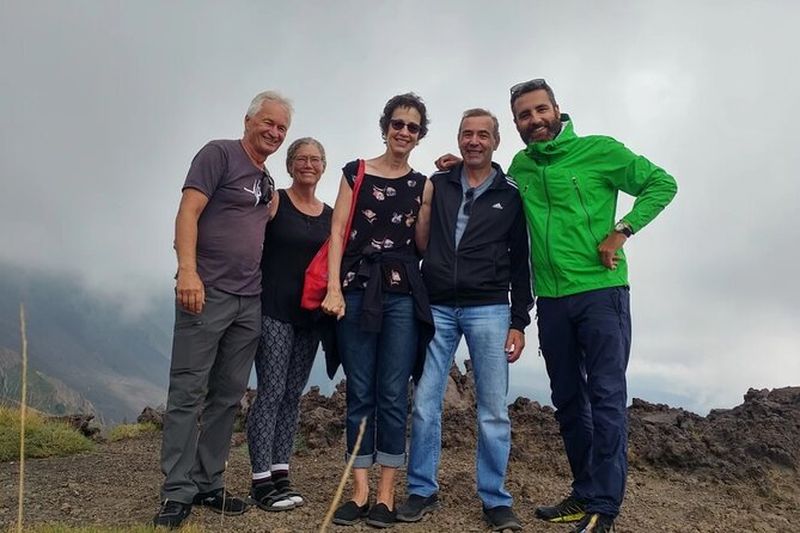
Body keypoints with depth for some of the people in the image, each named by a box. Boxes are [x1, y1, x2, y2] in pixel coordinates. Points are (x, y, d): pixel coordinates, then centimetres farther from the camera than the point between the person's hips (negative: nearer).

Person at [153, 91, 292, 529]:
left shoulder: (266, 180, 20)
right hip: (206, 293, -7)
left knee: (228, 396, 9)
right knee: (188, 392, -3)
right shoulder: (219, 154, -2)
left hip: (249, 300, 7)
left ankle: (209, 484, 18)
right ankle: (178, 491, 4)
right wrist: (188, 270, -24)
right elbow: (188, 213, -11)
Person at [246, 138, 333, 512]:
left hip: (310, 313, 5)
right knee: (271, 392, -6)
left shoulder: (330, 214, 12)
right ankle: (261, 481, 3)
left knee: (292, 395, 8)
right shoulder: (274, 202, -2)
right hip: (274, 309, -5)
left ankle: (280, 474, 16)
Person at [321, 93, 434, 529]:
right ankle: (360, 492, 11)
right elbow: (338, 233, 2)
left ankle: (386, 494, 9)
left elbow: (422, 244, 9)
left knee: (393, 394, 0)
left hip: (403, 294, 1)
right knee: (359, 394, 3)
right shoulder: (356, 172, 8)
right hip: (357, 289, 0)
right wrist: (334, 289, -8)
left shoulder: (421, 184, 12)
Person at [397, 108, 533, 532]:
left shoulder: (511, 196, 7)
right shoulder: (437, 185, 10)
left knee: (493, 409, 0)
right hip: (436, 308, 1)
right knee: (425, 402, 2)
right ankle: (422, 491, 16)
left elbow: (520, 263, 7)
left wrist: (519, 322, 1)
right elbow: (416, 239, 8)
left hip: (488, 310, -1)